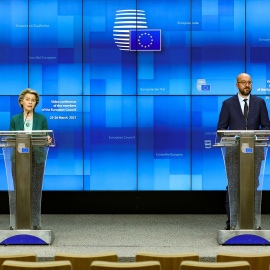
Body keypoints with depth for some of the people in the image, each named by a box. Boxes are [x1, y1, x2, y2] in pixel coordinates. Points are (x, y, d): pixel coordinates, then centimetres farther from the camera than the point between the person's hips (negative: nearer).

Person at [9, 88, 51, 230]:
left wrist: (48, 140, -14)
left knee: (36, 190, 1)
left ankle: (36, 223, 9)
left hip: (37, 158, 0)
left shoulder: (41, 119, 9)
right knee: (18, 190, -3)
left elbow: (47, 138, 9)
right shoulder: (15, 119, 9)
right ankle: (14, 224, 3)